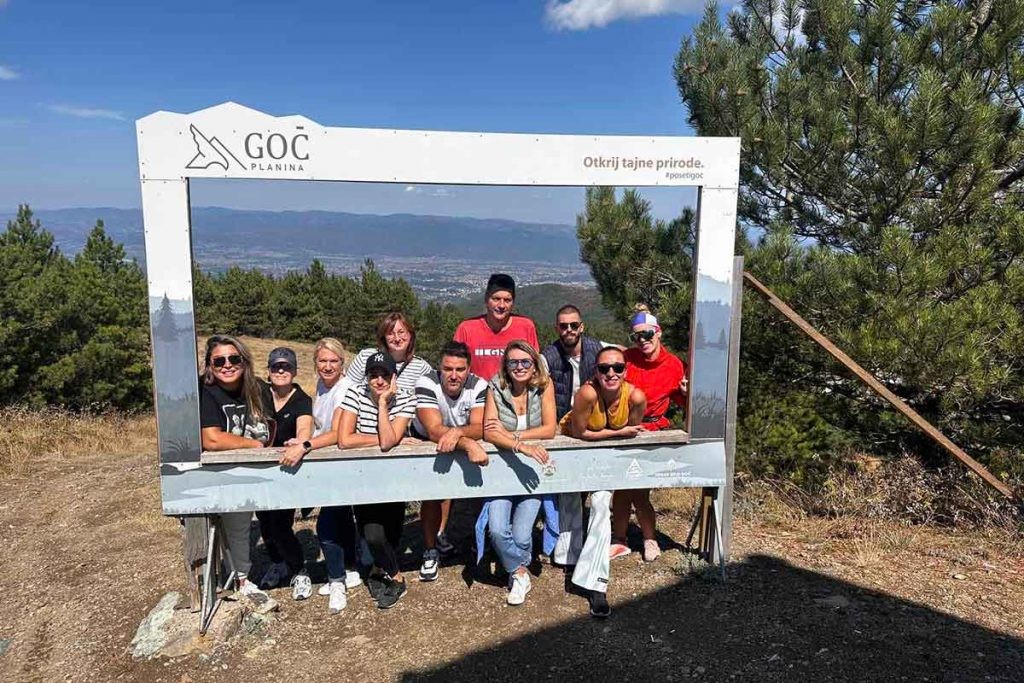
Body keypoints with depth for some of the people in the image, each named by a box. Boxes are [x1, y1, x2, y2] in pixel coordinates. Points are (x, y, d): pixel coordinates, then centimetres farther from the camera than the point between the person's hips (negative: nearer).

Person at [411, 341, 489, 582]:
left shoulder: (478, 386, -19)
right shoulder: (426, 384, -26)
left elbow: (479, 428, -28)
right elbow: (435, 430, -36)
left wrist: (456, 433, -50)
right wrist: (469, 444, -51)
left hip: (466, 445, 3)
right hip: (426, 445, -2)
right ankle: (430, 551, 1)